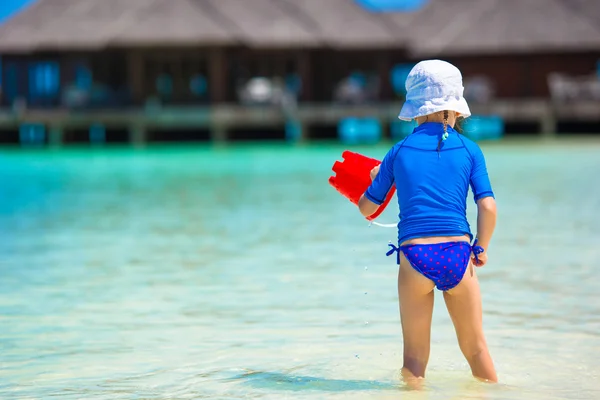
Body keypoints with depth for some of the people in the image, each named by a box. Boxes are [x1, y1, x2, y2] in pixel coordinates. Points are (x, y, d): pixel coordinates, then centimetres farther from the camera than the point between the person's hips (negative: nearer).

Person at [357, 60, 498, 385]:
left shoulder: (399, 152, 6)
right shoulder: (469, 150, 5)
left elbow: (366, 208, 11)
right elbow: (488, 207, -4)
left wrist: (374, 180, 31)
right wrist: (480, 248, 10)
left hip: (415, 256, -1)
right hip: (458, 256, 1)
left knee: (414, 358, 7)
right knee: (475, 348, 17)